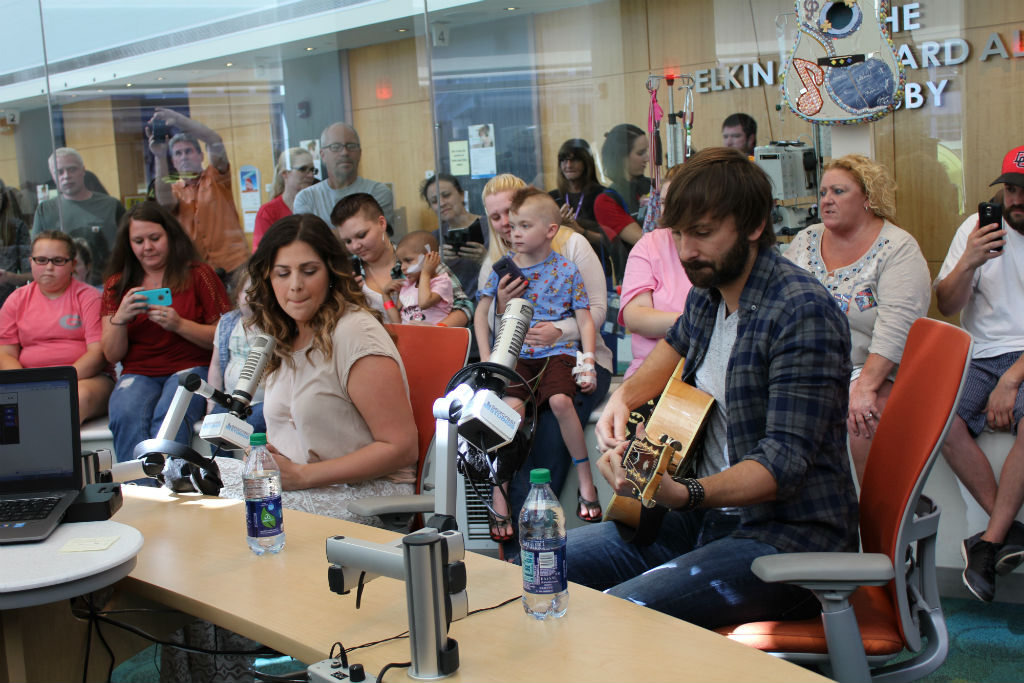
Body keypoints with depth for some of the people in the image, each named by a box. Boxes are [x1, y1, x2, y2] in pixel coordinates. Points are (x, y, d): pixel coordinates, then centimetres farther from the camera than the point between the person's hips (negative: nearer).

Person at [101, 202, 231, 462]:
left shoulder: (198, 275, 5)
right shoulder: (117, 285, 14)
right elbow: (112, 355, 9)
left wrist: (179, 325, -14)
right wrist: (120, 318, -9)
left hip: (191, 367, -2)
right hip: (138, 374, 3)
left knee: (168, 416, -35)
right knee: (126, 416, -32)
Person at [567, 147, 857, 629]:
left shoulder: (803, 313, -19)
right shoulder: (708, 292, 7)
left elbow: (783, 463, -25)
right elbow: (675, 347, 32)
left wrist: (683, 494, -41)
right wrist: (624, 395, 12)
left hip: (786, 535, -8)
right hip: (709, 516, 9)